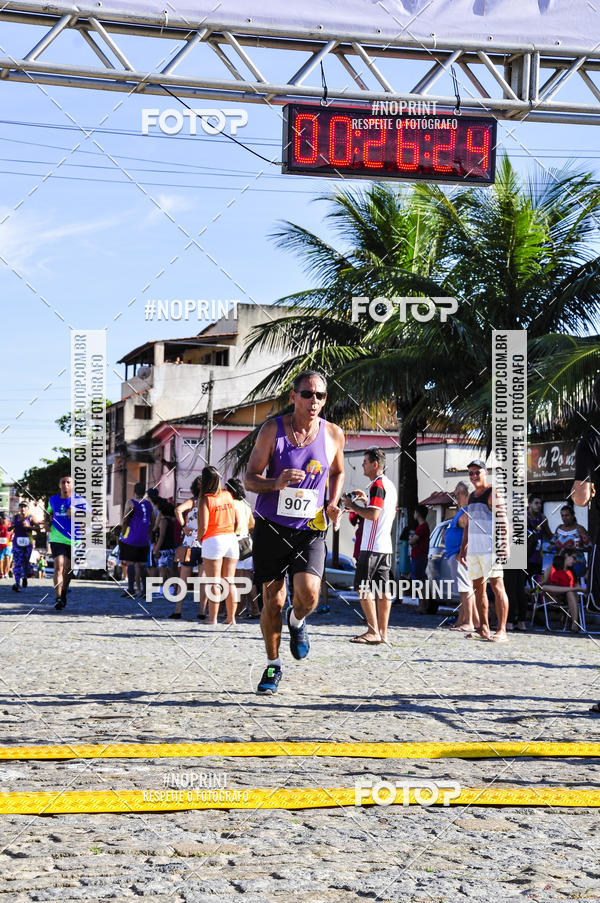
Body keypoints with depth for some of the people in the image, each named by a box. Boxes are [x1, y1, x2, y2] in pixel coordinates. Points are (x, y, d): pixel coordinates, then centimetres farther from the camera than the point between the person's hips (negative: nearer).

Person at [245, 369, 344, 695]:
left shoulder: (333, 434, 1)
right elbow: (249, 478, -2)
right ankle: (273, 665, 25)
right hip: (272, 527, 0)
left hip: (310, 530, 1)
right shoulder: (272, 429, -5)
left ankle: (297, 621, 16)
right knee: (273, 602, 3)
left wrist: (333, 503, 2)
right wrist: (276, 483, -23)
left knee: (308, 593, -20)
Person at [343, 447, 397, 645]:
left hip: (372, 547, -9)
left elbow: (373, 514, -22)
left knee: (363, 587, -6)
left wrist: (353, 506, -9)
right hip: (386, 546, 9)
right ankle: (382, 632, 7)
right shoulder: (390, 485, 18)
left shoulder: (377, 485, -13)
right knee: (382, 589, 7)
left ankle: (373, 632, -8)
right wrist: (361, 507, 24)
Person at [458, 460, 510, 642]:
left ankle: (501, 631, -14)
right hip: (473, 549, 9)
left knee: (496, 585, -11)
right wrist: (463, 548, 22)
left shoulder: (492, 493, -5)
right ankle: (483, 629, 18)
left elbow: (503, 521, -13)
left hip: (490, 548, -9)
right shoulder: (472, 496, 20)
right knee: (478, 588, 10)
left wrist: (504, 545, -22)